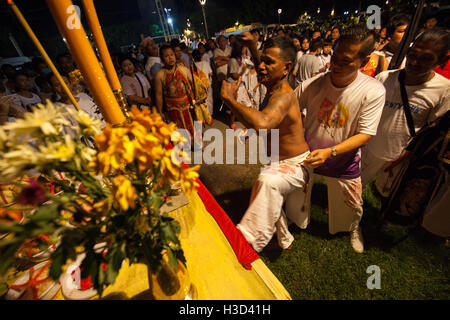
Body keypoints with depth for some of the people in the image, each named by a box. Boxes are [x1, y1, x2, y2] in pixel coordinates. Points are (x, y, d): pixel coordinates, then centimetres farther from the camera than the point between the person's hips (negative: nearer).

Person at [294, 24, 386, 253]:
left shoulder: (373, 91, -19)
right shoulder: (312, 84, -16)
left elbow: (365, 135, -18)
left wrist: (330, 152, -34)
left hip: (342, 162, 0)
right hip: (307, 156, 1)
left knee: (351, 207, 21)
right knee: (296, 198, 20)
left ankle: (354, 227, 59)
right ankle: (295, 221, 54)